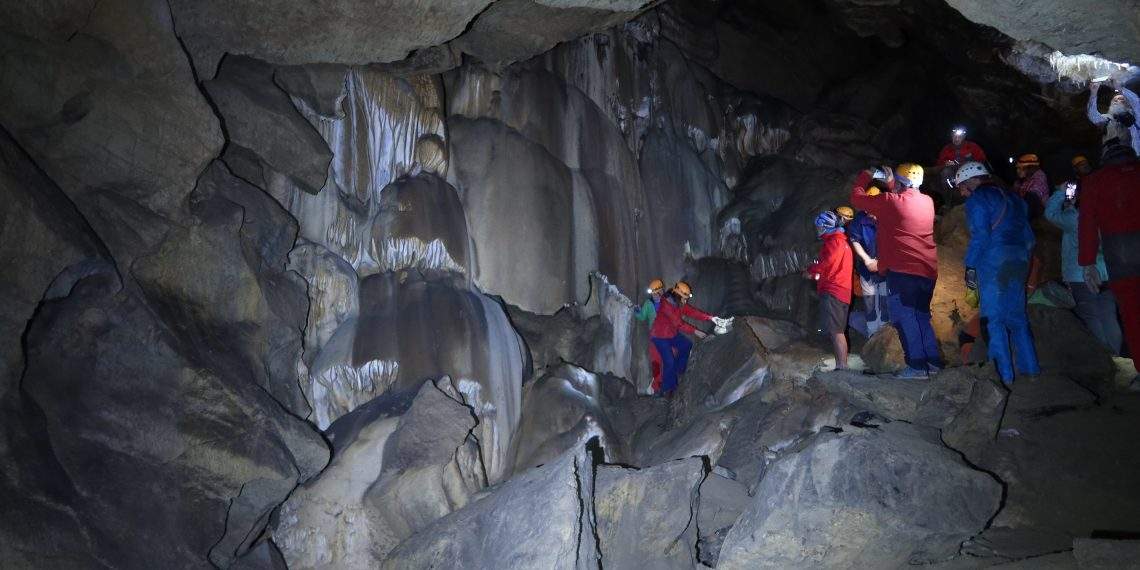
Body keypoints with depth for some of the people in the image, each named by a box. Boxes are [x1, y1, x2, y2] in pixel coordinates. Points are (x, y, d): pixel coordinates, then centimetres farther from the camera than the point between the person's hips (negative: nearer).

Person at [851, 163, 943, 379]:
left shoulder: (892, 201, -7)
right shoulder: (927, 202, 12)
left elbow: (857, 197, 3)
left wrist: (866, 175, 18)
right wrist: (890, 182, 33)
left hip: (902, 270, -7)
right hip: (928, 271, 7)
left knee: (904, 316, -6)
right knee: (921, 316, 16)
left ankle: (916, 366, -12)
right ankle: (934, 361, 15)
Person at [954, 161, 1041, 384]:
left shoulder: (977, 199, -2)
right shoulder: (1011, 198, 22)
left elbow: (980, 235, -13)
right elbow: (1028, 236, 19)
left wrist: (970, 266, -11)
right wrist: (1023, 257, 22)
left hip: (994, 261, -8)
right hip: (1020, 261, 8)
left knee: (994, 318, -6)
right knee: (1017, 317, 13)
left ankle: (1004, 375, -10)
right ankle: (1030, 369, 14)